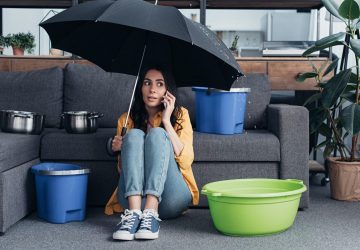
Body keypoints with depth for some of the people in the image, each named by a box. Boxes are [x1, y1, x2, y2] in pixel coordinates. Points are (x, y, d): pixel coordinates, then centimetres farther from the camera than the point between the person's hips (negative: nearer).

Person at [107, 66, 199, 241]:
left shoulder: (180, 115, 9)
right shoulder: (127, 120, 13)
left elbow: (186, 160, -6)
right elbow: (122, 170, 13)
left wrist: (166, 121, -9)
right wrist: (119, 151, -8)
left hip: (171, 198, -1)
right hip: (133, 196, 1)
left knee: (157, 133, -21)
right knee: (134, 135, -19)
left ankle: (151, 213, -39)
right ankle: (134, 212, -38)